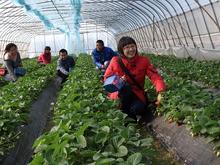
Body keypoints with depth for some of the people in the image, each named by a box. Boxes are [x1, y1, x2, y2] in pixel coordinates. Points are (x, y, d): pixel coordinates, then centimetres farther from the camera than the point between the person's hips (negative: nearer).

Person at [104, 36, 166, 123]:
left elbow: (155, 76, -16)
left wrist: (160, 92, -35)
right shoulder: (115, 61, -9)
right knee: (125, 86, -35)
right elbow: (106, 78, 0)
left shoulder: (143, 61, -7)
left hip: (137, 94, 0)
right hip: (120, 93, 0)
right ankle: (125, 114, -14)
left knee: (138, 109, -32)